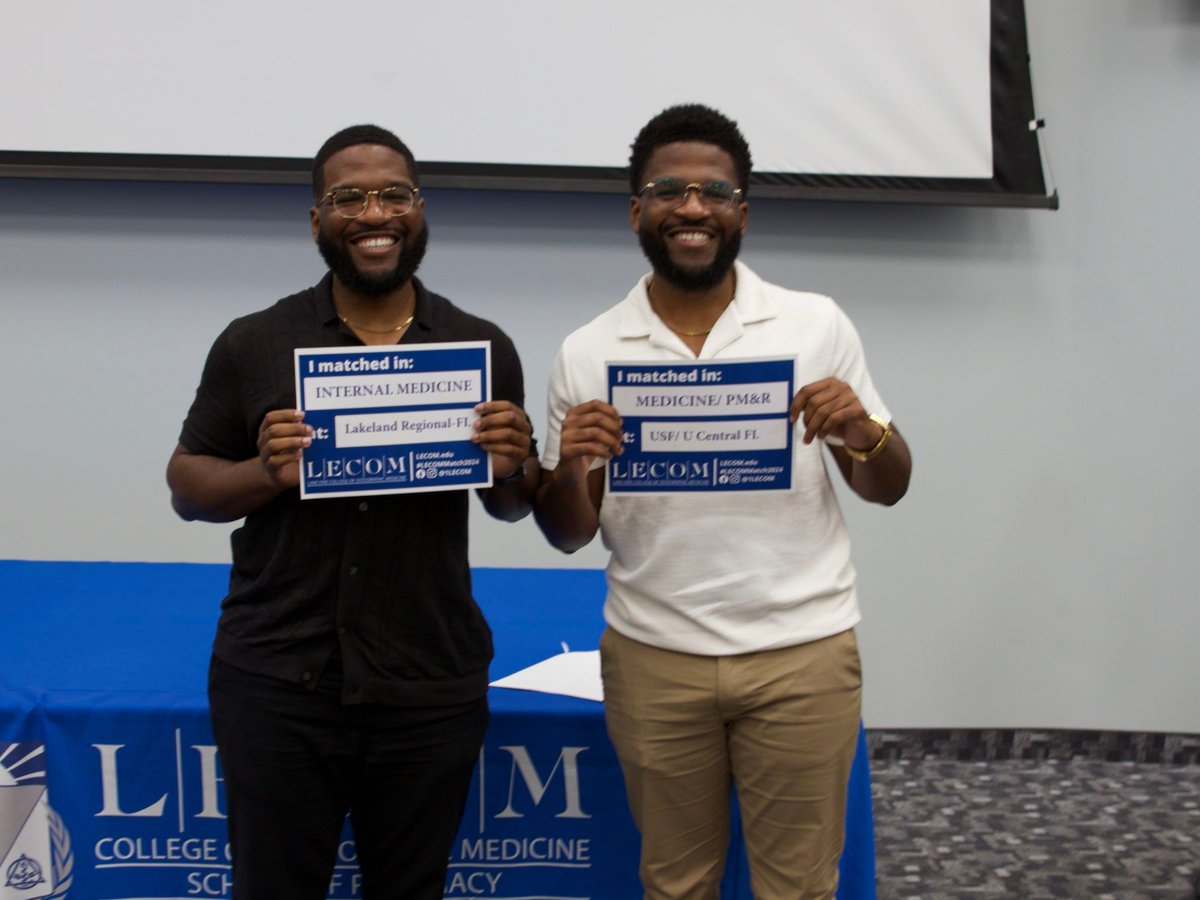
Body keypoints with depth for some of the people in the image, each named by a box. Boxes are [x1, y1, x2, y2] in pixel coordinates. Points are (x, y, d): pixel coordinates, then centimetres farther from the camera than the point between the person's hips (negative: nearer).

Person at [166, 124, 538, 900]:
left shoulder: (482, 346, 4)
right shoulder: (253, 344, 0)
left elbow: (513, 506, 12)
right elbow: (186, 487, 5)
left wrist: (513, 466, -11)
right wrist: (265, 473, -15)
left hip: (432, 689, 1)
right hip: (276, 685, -1)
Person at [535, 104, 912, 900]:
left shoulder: (817, 326, 0)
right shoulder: (589, 354, 1)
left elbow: (888, 489, 6)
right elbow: (570, 536, 6)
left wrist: (863, 431, -16)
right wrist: (567, 468, -16)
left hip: (802, 653, 0)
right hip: (654, 660, 1)